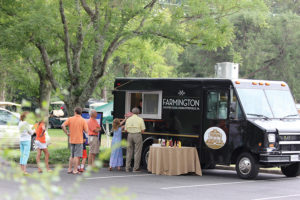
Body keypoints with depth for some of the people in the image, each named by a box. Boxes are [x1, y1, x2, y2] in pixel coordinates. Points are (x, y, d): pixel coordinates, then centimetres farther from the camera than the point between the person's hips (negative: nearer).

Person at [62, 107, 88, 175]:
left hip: (71, 140, 4)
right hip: (79, 140, -4)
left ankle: (69, 169, 17)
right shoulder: (83, 120, -7)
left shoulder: (70, 119, 0)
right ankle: (75, 170, -1)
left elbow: (63, 126, -10)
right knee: (77, 156, 0)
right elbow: (86, 130, -11)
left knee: (72, 155, 17)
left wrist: (67, 133, -1)